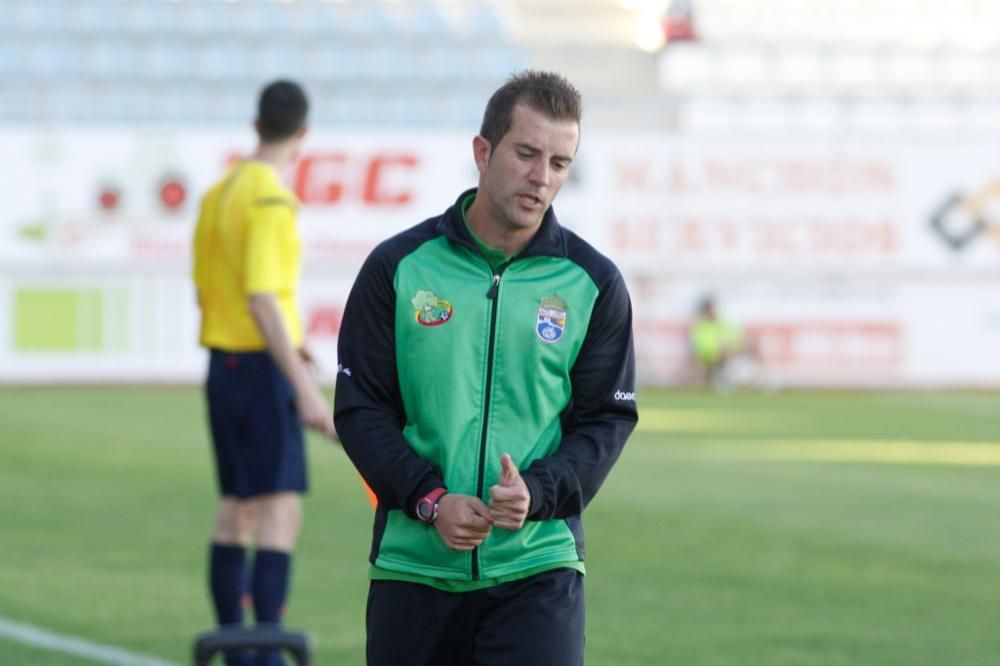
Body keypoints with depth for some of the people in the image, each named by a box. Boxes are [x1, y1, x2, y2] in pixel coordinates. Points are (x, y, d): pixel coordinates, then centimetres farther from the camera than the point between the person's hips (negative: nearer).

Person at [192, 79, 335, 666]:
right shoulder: (272, 200, -16)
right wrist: (305, 389, -24)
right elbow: (262, 298, -23)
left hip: (224, 363, 9)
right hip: (262, 370, -9)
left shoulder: (218, 193, 11)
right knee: (282, 512, -10)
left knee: (237, 508, 14)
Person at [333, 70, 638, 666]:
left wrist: (536, 492, -15)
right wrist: (429, 499, -13)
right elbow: (360, 407, 2)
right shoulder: (398, 267, 2)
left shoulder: (593, 282, 3)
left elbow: (607, 420, 3)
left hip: (538, 563, -1)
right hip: (413, 565, 1)